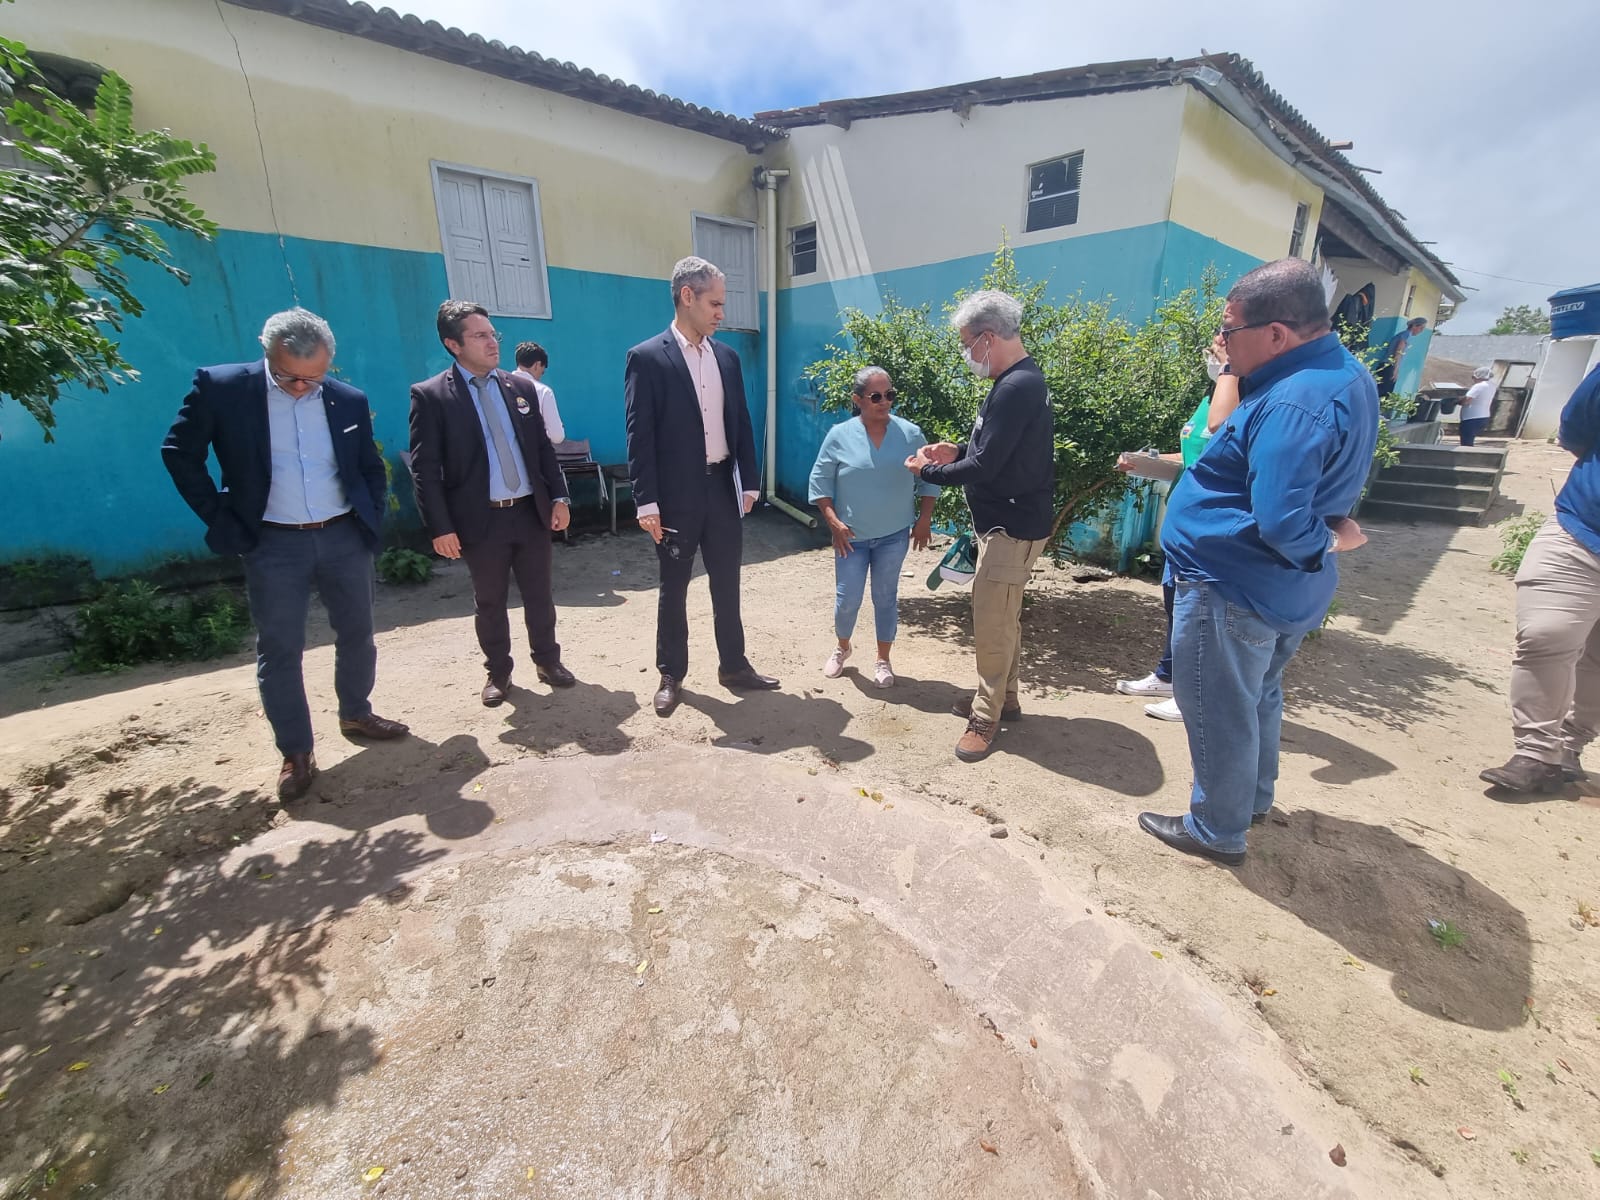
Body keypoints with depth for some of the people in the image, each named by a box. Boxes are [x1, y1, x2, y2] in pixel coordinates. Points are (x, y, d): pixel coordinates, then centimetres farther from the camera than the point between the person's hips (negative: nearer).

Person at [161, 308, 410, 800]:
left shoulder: (349, 400, 2)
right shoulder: (220, 387, -5)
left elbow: (372, 468, 13)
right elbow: (179, 453, 1)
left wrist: (371, 520, 4)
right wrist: (220, 518, -3)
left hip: (345, 538, 3)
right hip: (273, 545, -2)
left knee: (357, 636, 13)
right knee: (278, 652, 3)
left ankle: (356, 714, 34)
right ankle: (296, 753, 15)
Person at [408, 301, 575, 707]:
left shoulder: (522, 387, 8)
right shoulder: (430, 395, -4)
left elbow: (544, 448, 11)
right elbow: (424, 468, -7)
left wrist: (559, 497, 3)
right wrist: (440, 527, -12)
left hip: (531, 512, 3)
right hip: (481, 520, -3)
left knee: (539, 596, 12)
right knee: (489, 602, 11)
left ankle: (548, 661, 30)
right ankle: (498, 672, 28)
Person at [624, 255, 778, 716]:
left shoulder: (727, 356, 9)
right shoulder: (647, 357, -6)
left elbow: (741, 424, 11)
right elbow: (640, 436, -10)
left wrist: (748, 483, 6)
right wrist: (646, 502, -14)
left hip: (722, 489, 5)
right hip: (677, 495, -4)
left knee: (727, 585, 12)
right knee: (673, 589, 8)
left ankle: (733, 665, 27)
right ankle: (671, 676, 23)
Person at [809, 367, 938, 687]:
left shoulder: (911, 434, -3)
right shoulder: (840, 436, -7)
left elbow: (928, 478, 6)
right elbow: (820, 481, -3)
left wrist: (924, 520, 1)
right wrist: (833, 521, -10)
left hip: (894, 535, 1)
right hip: (851, 536, -1)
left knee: (886, 597, 9)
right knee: (847, 599, 2)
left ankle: (883, 660, 24)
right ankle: (842, 648, 31)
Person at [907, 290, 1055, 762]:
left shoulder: (1015, 388, -21)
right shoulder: (1020, 380, 12)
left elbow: (984, 466, -23)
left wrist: (928, 471, -9)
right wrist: (957, 451, 6)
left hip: (1013, 525, -11)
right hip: (1009, 520, 11)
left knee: (991, 620, -4)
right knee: (1002, 615, 17)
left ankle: (987, 715, 9)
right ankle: (1003, 698, 31)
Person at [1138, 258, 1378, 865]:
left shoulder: (1294, 403, -28)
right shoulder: (1348, 373, 6)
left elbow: (1281, 524, -30)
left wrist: (1328, 542, -14)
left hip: (1233, 590, -10)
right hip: (1290, 593, 10)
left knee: (1217, 714, 7)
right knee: (1258, 696, 26)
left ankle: (1217, 830, 26)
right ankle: (1255, 798, 47)